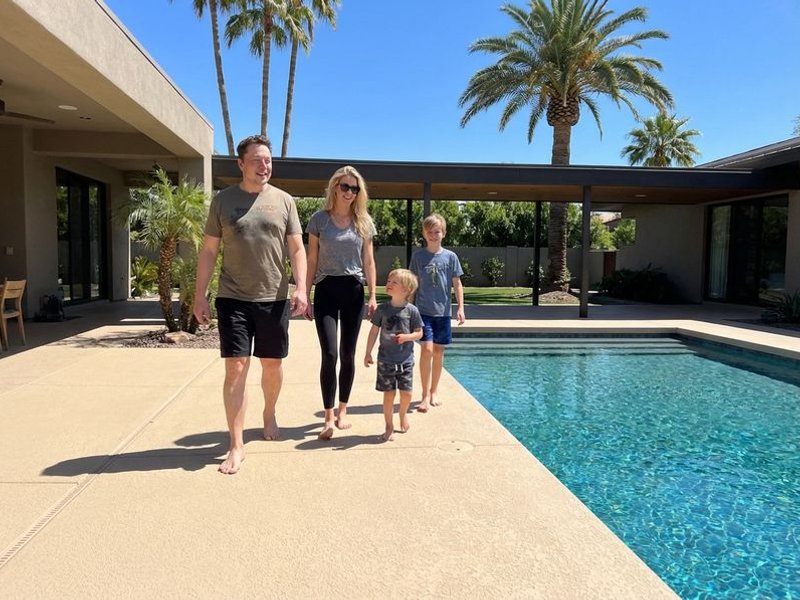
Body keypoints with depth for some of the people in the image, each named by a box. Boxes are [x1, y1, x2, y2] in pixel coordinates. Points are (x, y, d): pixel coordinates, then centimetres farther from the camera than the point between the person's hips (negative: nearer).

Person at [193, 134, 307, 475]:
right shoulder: (223, 200, 3)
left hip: (274, 298, 1)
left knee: (272, 364, 12)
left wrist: (300, 288, -9)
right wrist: (199, 296, 0)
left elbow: (296, 249, 4)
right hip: (234, 298, -1)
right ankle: (236, 446, 3)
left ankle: (269, 415, 39)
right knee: (236, 368, -4)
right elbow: (208, 251, 5)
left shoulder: (283, 201, 5)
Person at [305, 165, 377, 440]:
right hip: (326, 289, -2)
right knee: (329, 354, -10)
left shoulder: (363, 222, 6)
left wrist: (372, 296, 0)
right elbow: (312, 261, 3)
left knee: (347, 354, 7)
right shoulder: (319, 219, 1)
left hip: (353, 290, 2)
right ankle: (328, 417, 1)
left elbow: (368, 262, 7)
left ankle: (342, 410, 23)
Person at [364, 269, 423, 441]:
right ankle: (389, 427, 17)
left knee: (406, 393, 4)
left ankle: (403, 414, 37)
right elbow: (374, 331, 3)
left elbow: (419, 333, 0)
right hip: (386, 359, 0)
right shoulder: (382, 309, -3)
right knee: (389, 393, 2)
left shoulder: (412, 310, -7)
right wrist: (368, 353, 3)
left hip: (405, 359, 0)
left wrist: (406, 337, -20)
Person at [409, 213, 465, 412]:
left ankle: (434, 391, 24)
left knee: (439, 351, 8)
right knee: (427, 349, -11)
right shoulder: (418, 256, 1)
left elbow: (457, 284, 5)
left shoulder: (450, 256, 1)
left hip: (443, 311, 1)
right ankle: (425, 395, -2)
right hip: (423, 310, -1)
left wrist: (460, 308, -1)